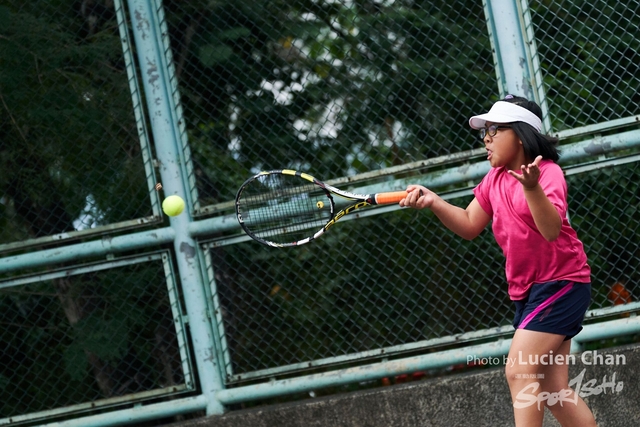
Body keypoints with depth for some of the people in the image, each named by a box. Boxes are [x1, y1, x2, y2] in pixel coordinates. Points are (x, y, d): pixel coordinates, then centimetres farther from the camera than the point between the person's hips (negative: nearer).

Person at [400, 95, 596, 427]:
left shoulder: (548, 172, -14)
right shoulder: (494, 179, 9)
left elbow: (551, 230, -29)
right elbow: (469, 226, 12)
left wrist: (532, 188, -46)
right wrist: (433, 201, -4)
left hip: (560, 284, -8)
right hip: (526, 291, 8)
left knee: (519, 371, -18)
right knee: (553, 391, 4)